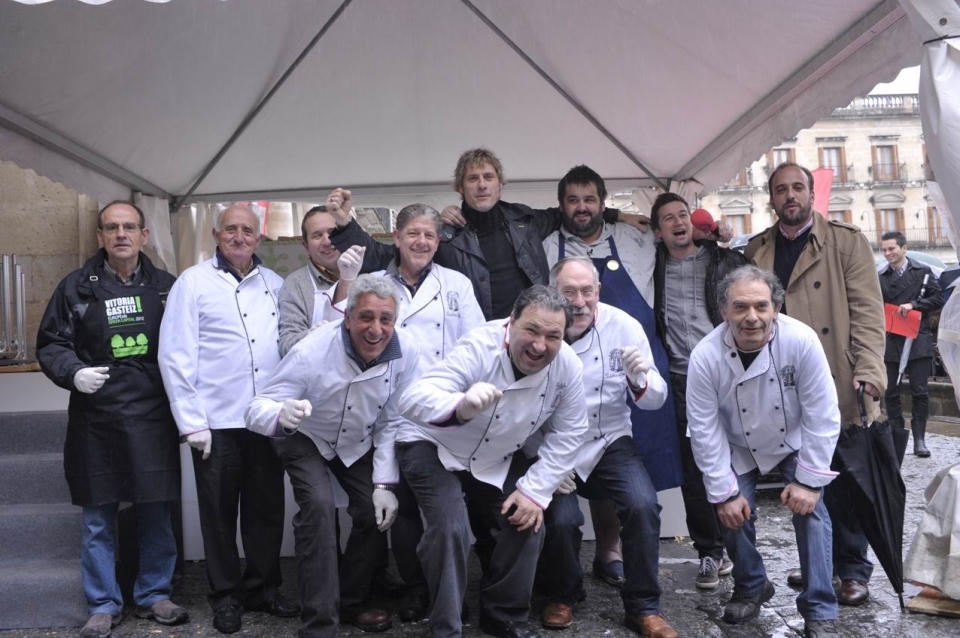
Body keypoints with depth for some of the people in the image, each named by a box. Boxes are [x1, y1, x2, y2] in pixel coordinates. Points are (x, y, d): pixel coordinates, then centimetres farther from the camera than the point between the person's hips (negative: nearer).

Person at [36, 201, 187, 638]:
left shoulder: (166, 286, 6)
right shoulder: (76, 287, 3)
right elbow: (50, 344, 5)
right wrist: (73, 372, -13)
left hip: (153, 420, 1)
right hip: (96, 421, 0)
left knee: (157, 515, 9)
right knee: (98, 520, 8)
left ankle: (154, 595, 25)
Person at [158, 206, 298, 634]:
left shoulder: (275, 284, 10)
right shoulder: (193, 282, -2)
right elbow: (175, 356, -6)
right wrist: (191, 421, -10)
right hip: (217, 421, -3)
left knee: (267, 509, 11)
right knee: (220, 512, 8)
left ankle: (263, 588, 26)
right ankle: (225, 596, 23)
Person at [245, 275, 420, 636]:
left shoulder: (406, 354, -24)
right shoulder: (311, 352, -34)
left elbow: (392, 422, -14)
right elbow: (255, 409, -34)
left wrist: (385, 484, -15)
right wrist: (282, 415, -57)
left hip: (359, 444, 4)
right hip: (307, 440, -3)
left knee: (376, 512, -4)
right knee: (319, 507, -24)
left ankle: (351, 603, 24)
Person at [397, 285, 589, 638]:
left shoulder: (568, 367, -20)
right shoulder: (479, 348, -34)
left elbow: (567, 434, -8)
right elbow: (411, 398, -45)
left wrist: (534, 490, -16)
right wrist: (462, 406, -65)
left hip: (498, 458, 5)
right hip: (433, 447, -5)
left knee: (527, 522, -1)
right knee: (451, 530, -21)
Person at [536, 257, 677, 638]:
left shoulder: (623, 326, -8)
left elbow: (656, 400, -4)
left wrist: (640, 381, -26)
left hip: (610, 443, 2)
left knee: (643, 505, -22)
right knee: (561, 519, -22)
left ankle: (643, 607, 2)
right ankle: (561, 596, 11)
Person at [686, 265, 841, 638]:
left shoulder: (801, 341, -31)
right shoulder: (705, 356, -29)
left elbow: (822, 416, -23)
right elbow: (705, 430, -20)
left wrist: (809, 480, -21)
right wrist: (723, 492, -17)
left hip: (795, 442, 0)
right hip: (738, 449, 1)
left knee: (810, 508, -16)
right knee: (733, 513, -9)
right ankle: (751, 587, 21)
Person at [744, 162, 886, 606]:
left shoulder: (846, 241, 0)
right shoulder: (756, 250, 11)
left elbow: (867, 311, -5)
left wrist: (869, 373, -16)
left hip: (836, 385, -3)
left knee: (842, 480, 2)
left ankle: (852, 569, 17)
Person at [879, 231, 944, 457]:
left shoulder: (923, 272, 3)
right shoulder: (881, 278, 10)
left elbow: (938, 300, -1)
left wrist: (913, 305, -15)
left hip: (918, 341, -2)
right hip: (890, 342, 3)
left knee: (919, 392, -1)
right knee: (891, 392, 5)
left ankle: (919, 439, 6)